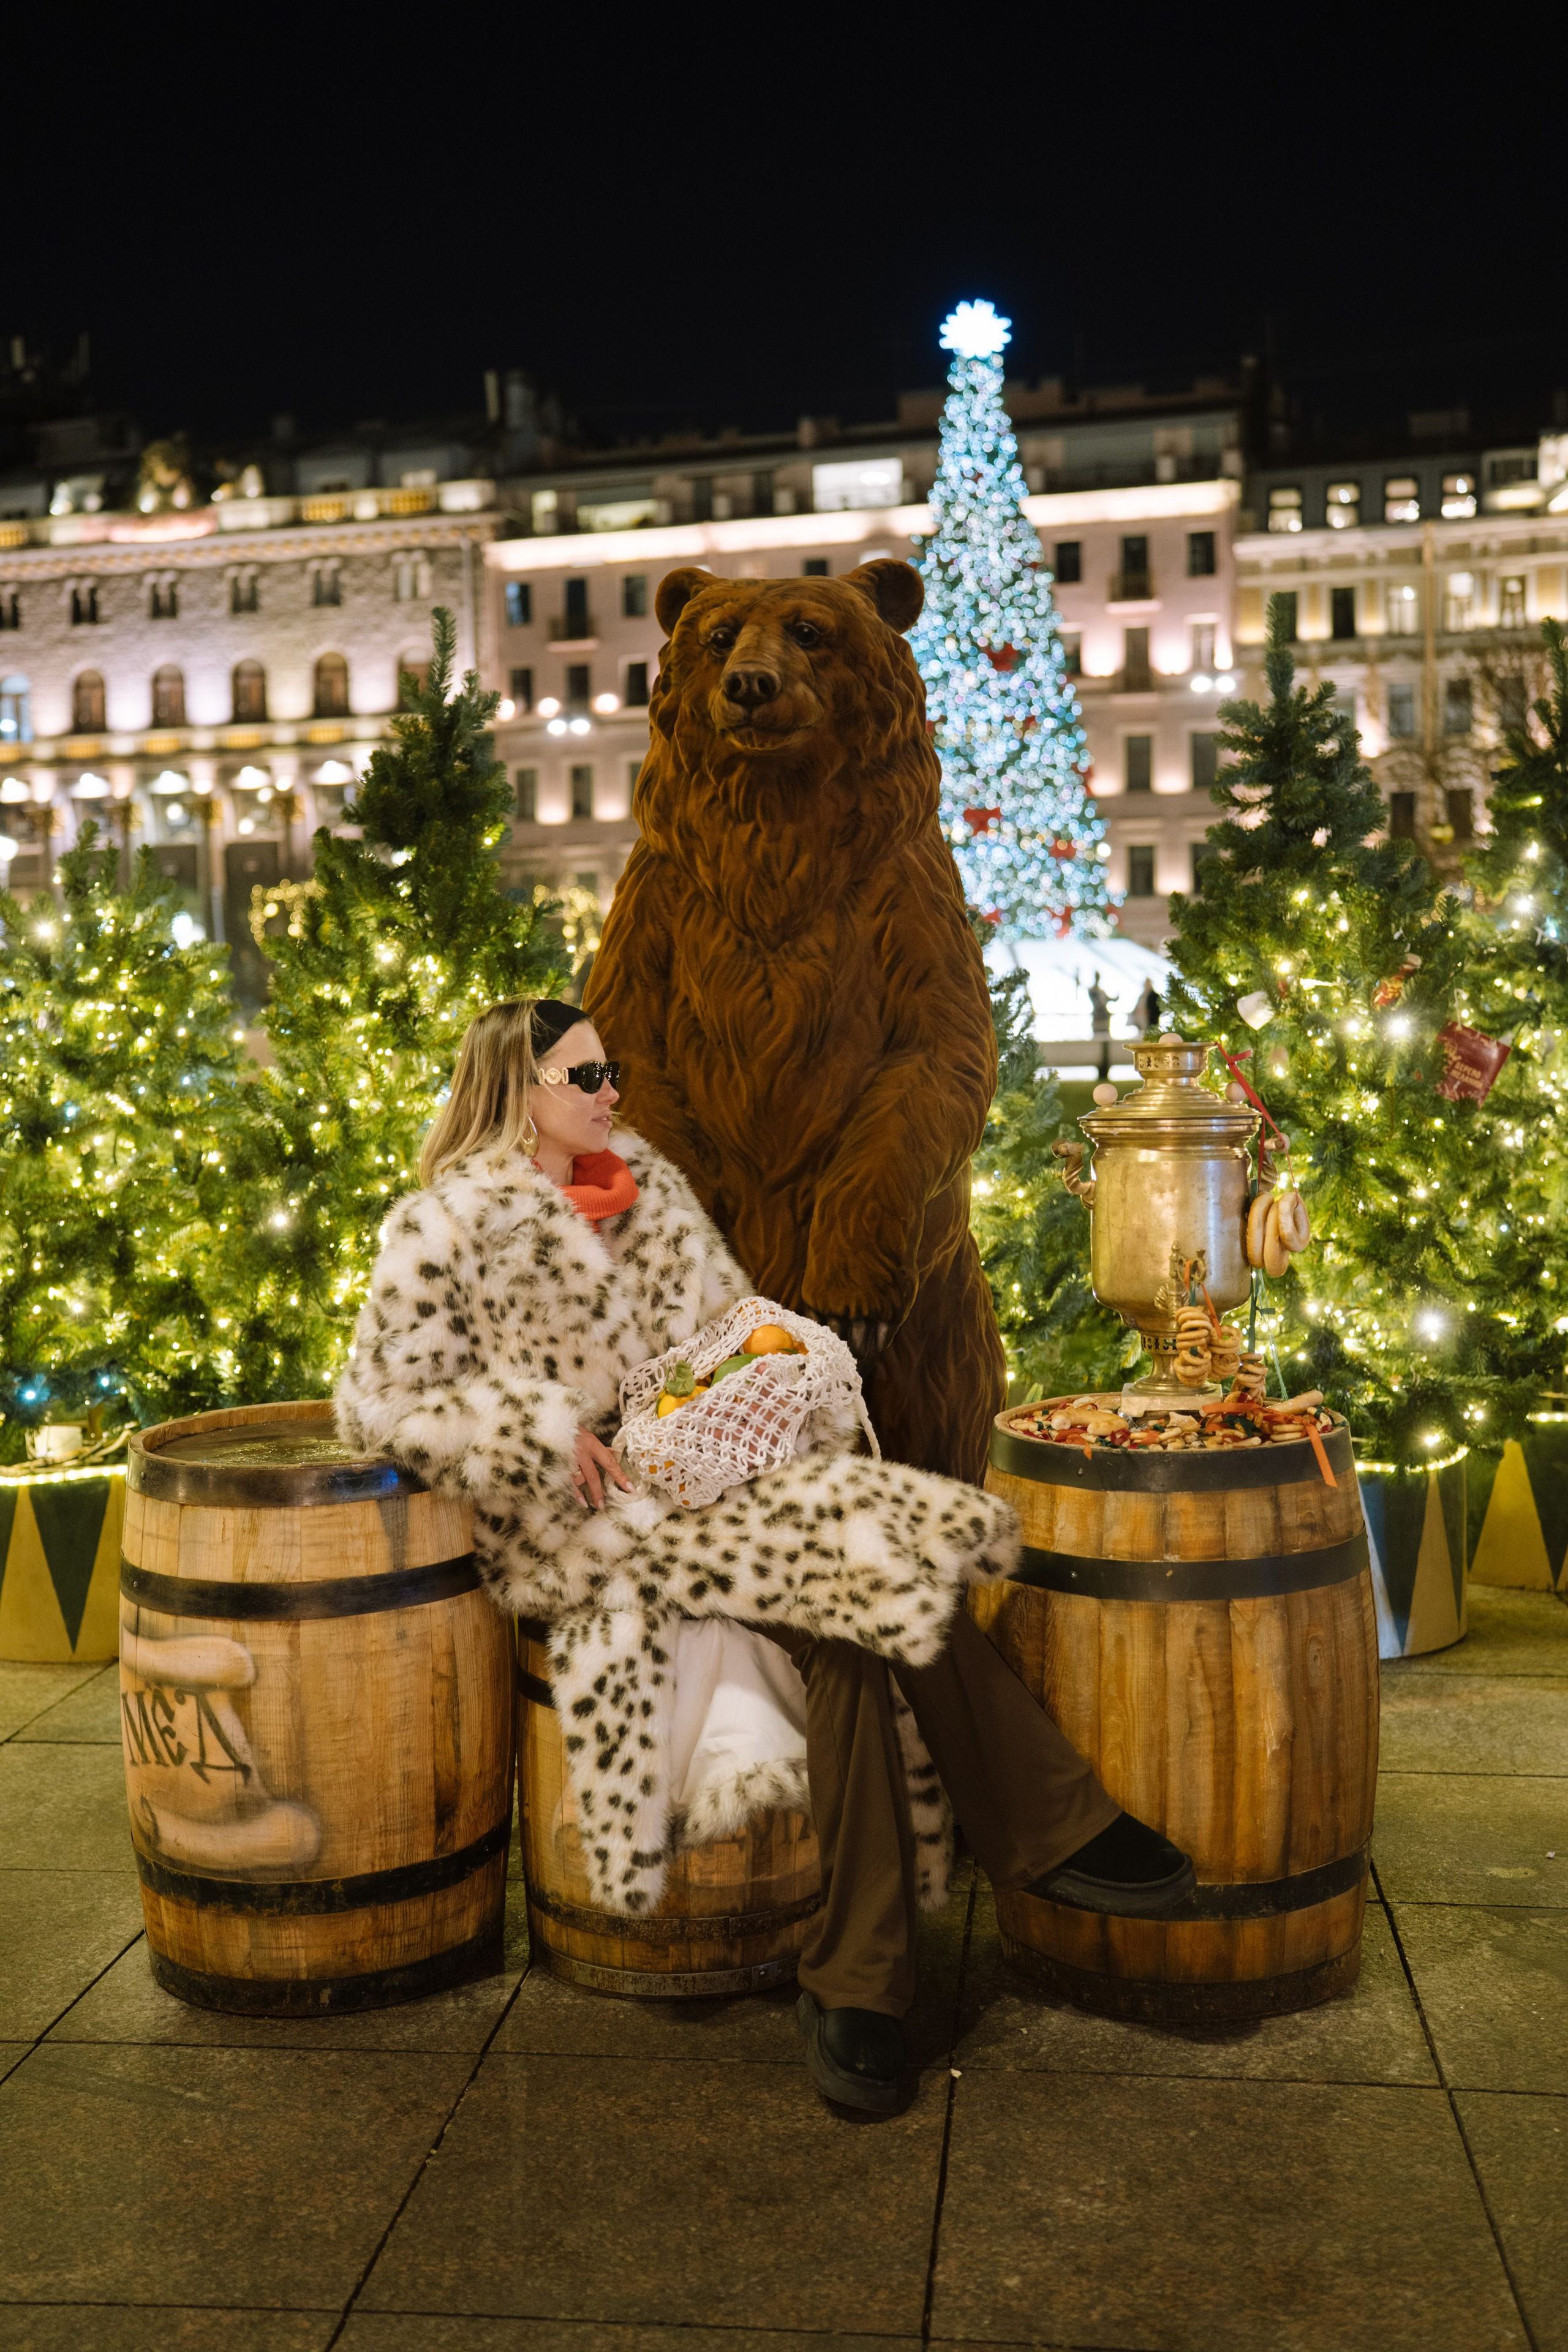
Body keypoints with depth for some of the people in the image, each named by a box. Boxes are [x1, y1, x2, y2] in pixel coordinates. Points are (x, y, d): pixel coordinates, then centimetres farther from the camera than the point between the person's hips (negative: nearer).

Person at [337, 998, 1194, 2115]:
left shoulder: (648, 1180, 16)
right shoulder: (446, 1226, -3)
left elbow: (735, 1315, 24)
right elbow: (380, 1398, -7)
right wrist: (548, 1432, -15)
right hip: (597, 1520, -6)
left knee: (856, 1626, -24)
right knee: (882, 1551, -24)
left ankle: (858, 1982, -16)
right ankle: (1060, 1827, -10)